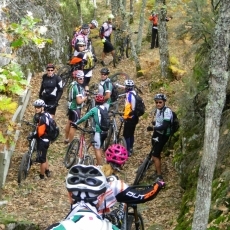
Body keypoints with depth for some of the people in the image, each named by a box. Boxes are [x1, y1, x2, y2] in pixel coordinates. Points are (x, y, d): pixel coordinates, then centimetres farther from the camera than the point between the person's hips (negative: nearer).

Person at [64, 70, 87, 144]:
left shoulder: (72, 84, 4)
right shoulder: (78, 87, -24)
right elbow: (79, 101, -28)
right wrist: (85, 97, -10)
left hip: (71, 106, 10)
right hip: (76, 108, -10)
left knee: (69, 122, 23)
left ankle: (66, 139, 38)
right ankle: (70, 142, 4)